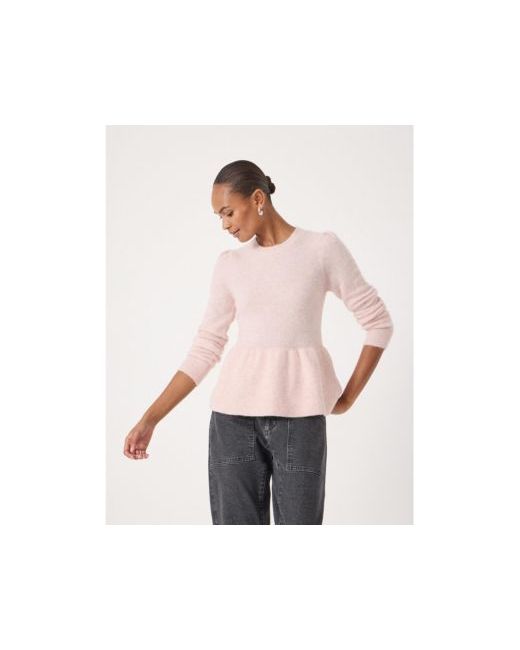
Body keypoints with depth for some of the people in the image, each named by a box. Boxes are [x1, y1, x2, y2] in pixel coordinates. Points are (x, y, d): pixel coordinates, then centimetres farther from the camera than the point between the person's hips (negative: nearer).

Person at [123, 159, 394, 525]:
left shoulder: (322, 247, 0)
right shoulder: (229, 264, 9)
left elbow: (379, 322, 3)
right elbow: (205, 348, 9)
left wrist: (347, 397, 1)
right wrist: (150, 419, 3)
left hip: (298, 414, -3)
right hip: (234, 415, 3)